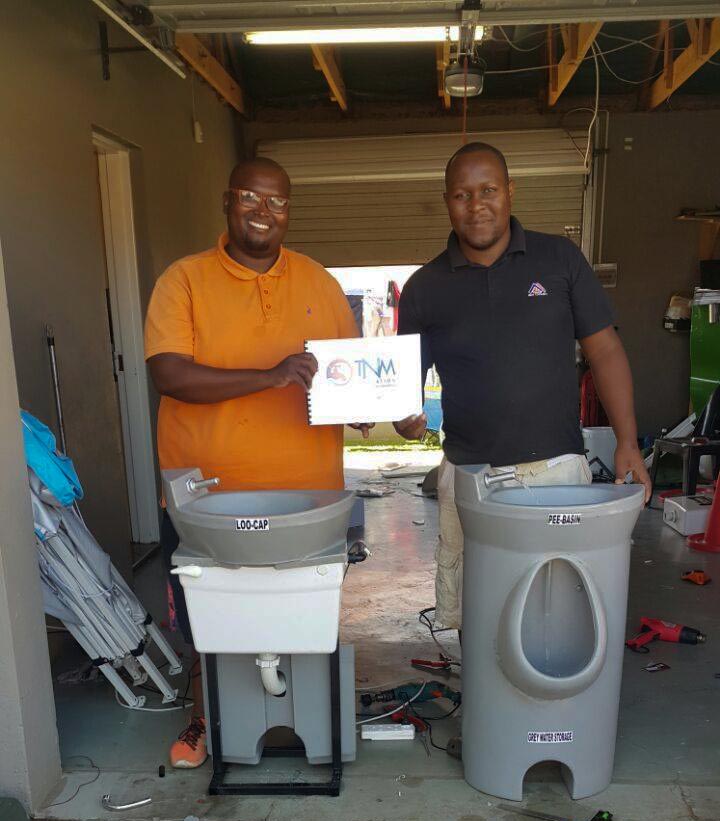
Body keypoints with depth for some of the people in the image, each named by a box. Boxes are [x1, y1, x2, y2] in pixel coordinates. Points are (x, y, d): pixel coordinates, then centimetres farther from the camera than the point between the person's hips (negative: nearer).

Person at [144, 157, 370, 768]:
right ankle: (206, 717, 42)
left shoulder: (319, 282, 6)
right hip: (207, 492, -2)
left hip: (306, 491, 2)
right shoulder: (184, 280, -4)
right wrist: (270, 376, -27)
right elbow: (169, 375, -16)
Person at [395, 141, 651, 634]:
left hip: (558, 467, 0)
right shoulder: (425, 288, 4)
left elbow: (604, 350, 3)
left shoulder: (561, 259, 2)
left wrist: (627, 442, -4)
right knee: (466, 612, 10)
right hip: (468, 475, 1)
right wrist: (404, 415, -14)